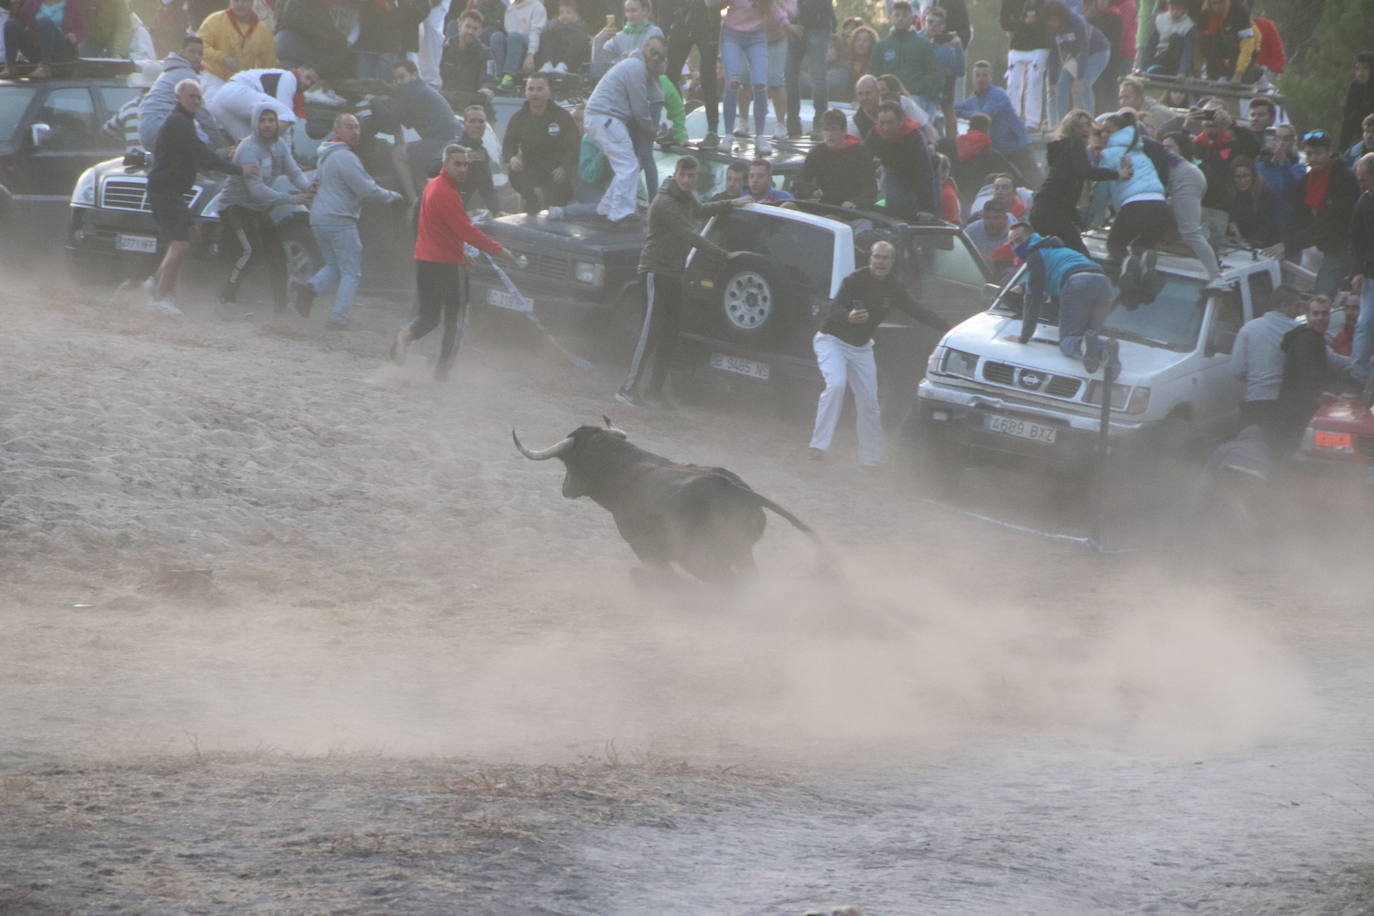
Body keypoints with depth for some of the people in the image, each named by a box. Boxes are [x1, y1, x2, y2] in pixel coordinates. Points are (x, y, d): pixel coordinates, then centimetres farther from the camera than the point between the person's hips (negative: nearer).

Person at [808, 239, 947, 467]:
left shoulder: (894, 288, -4)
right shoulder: (854, 281, -22)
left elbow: (917, 312, 5)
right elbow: (835, 310, -33)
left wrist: (948, 329, -1)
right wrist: (849, 317, -56)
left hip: (861, 347, 6)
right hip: (832, 341, -6)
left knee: (869, 403, 5)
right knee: (836, 384, -30)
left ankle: (870, 458, 18)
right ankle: (819, 445, -31)